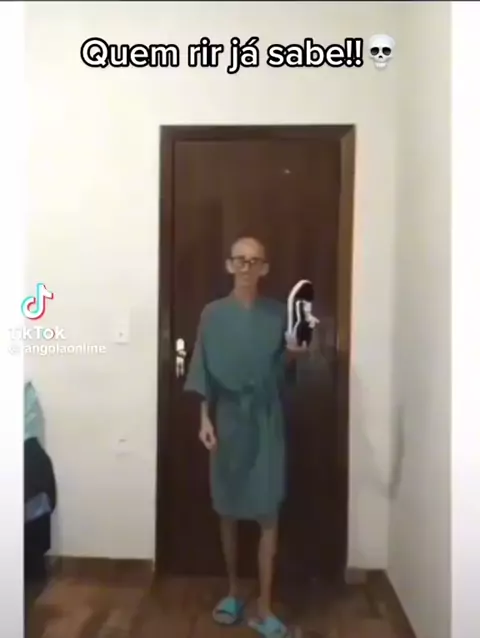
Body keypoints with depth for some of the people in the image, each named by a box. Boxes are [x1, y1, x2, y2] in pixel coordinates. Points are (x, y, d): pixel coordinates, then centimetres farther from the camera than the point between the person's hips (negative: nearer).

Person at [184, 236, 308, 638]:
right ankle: (233, 591, 32)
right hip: (227, 421, 1)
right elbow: (203, 372, 1)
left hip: (266, 422, 0)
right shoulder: (213, 314, 1)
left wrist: (293, 353, -18)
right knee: (228, 511, 12)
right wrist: (205, 419, -7)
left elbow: (281, 371, 3)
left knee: (269, 514, 2)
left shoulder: (278, 314, 1)